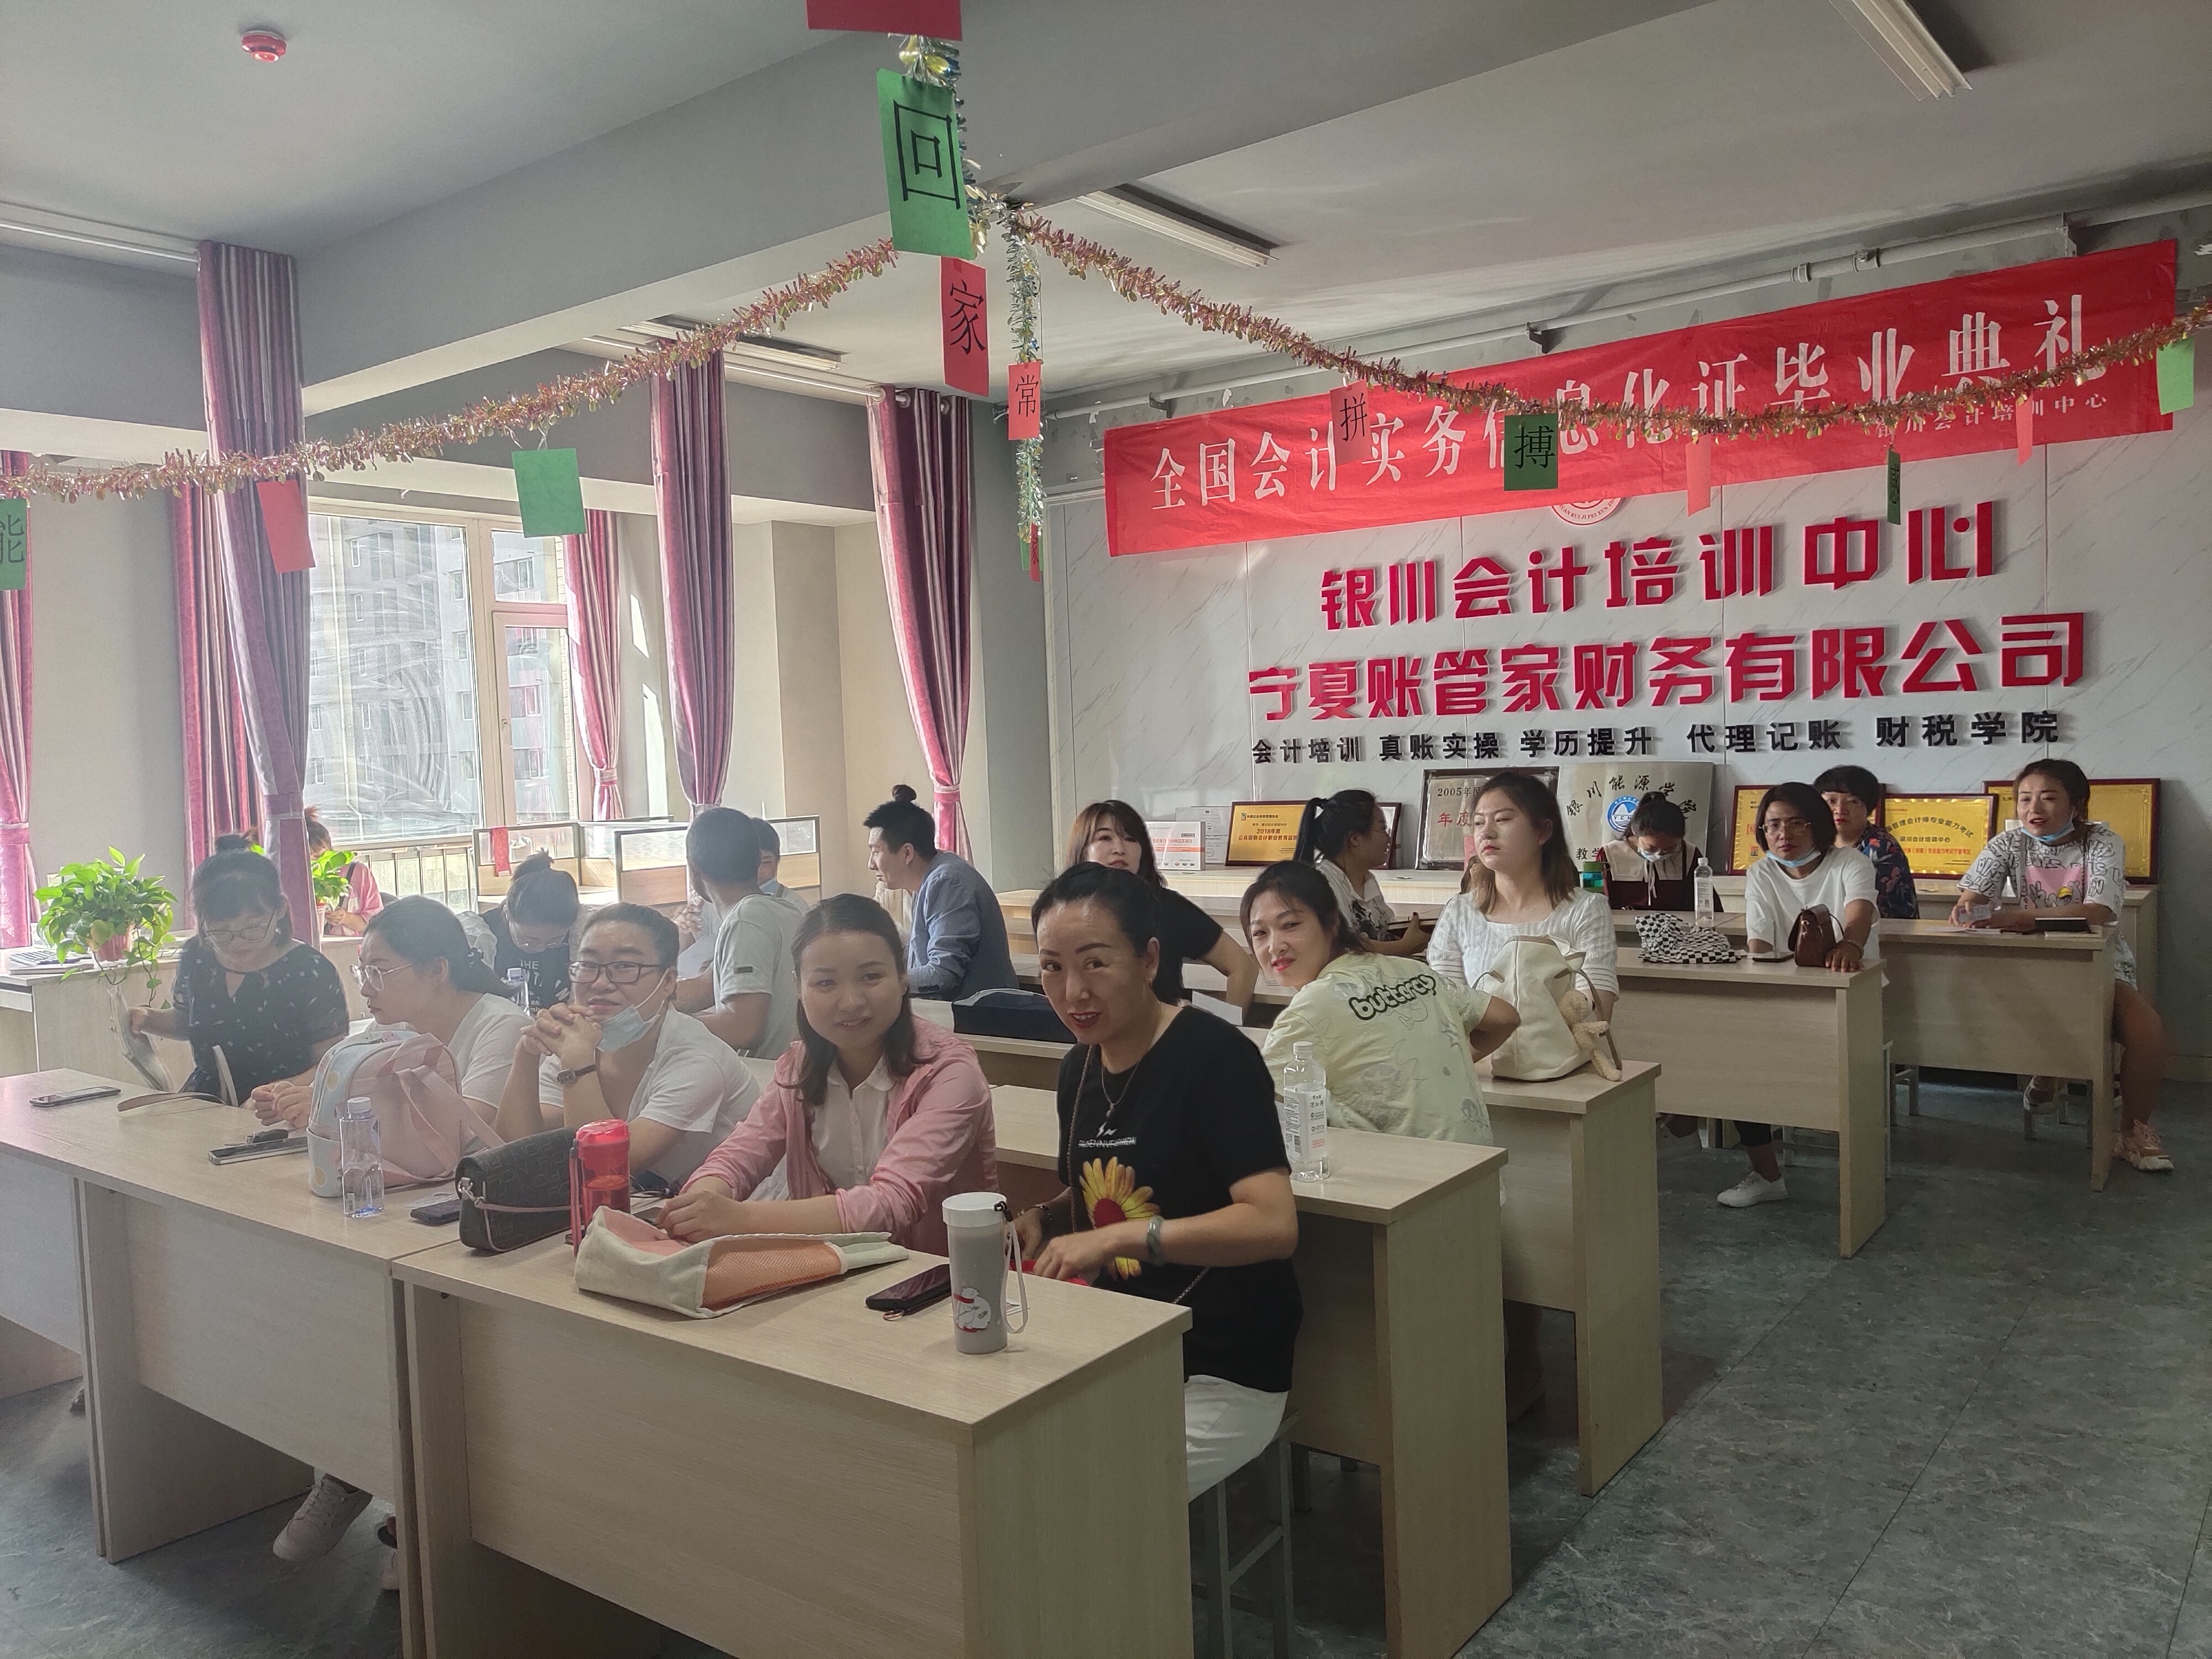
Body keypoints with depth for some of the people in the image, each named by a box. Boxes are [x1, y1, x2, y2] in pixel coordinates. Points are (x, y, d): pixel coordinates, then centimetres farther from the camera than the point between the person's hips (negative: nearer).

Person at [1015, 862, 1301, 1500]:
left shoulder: (1216, 1056, -18)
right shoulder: (1079, 1068, 5)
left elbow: (1275, 1224, -27)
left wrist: (1119, 1237, -29)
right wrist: (1040, 1221, -1)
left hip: (1221, 1377, -7)